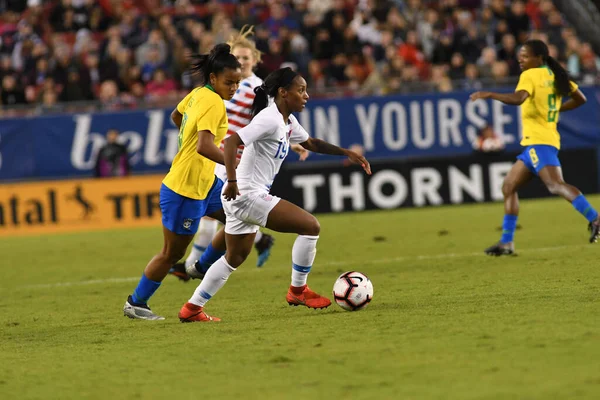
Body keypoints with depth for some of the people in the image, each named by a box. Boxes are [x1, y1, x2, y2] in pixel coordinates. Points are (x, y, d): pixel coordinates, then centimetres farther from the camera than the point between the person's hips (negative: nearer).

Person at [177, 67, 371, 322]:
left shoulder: (287, 122, 12)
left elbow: (311, 143, 29)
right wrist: (232, 181, -32)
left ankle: (191, 309, 23)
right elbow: (231, 142, -27)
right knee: (310, 226, -10)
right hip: (247, 195, -11)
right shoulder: (270, 119, -18)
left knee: (235, 258, 20)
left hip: (240, 197, 11)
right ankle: (298, 291, 3)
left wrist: (346, 153, 20)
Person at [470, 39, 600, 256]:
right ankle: (506, 242, 13)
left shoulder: (530, 75, -8)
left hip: (538, 141, -10)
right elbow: (580, 98, 21)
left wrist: (489, 95, -23)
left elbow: (518, 98, -27)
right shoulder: (554, 75, 16)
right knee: (509, 187, 14)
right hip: (534, 143, 10)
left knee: (556, 185, -24)